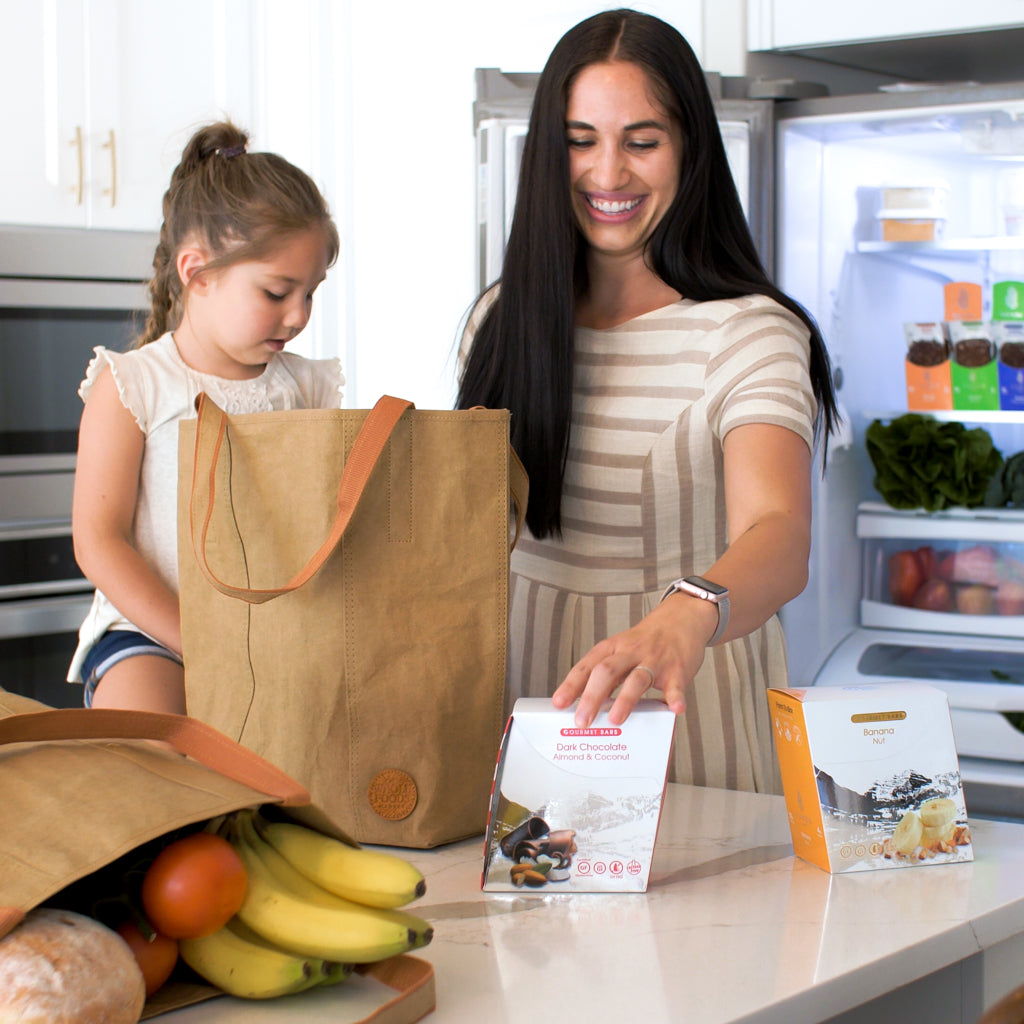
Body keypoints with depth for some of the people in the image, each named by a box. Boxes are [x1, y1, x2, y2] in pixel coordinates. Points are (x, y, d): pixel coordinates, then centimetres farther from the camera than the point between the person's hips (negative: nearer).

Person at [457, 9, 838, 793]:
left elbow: (780, 536, -25)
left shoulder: (749, 332, -9)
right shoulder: (503, 319, 7)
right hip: (525, 690, 3)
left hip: (688, 714, -3)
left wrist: (684, 620, -45)